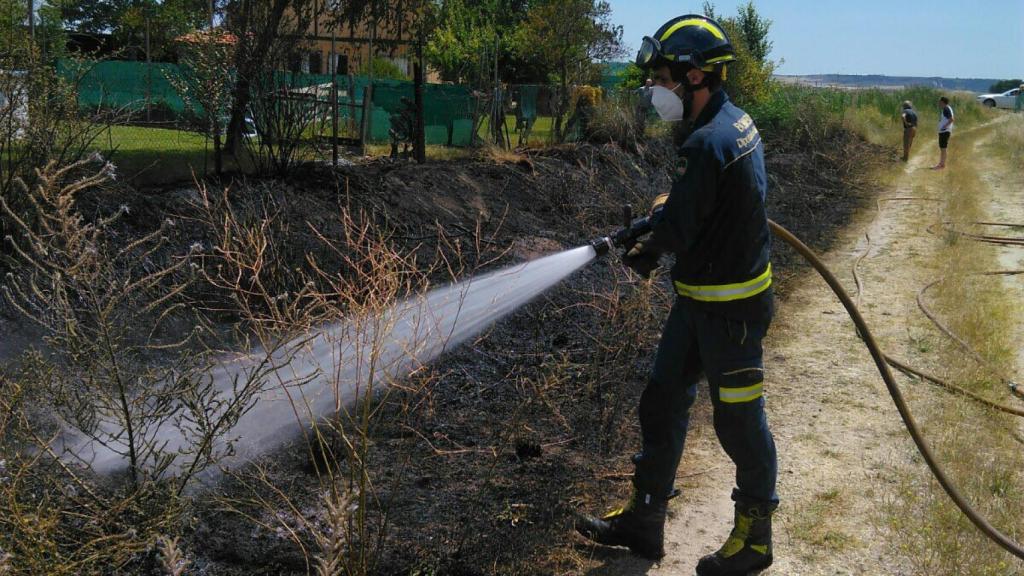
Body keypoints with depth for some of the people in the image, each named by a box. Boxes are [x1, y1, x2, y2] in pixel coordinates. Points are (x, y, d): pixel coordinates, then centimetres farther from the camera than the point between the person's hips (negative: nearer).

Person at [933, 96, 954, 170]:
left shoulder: (946, 109, -14)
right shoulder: (947, 108, 16)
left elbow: (951, 119, -23)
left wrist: (944, 126, -21)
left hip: (944, 131, -10)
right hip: (943, 131, 10)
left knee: (943, 148, -7)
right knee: (941, 148, 15)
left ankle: (942, 164, -4)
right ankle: (941, 164, 21)